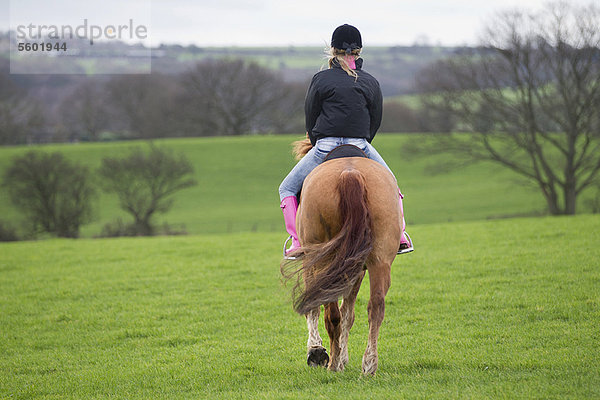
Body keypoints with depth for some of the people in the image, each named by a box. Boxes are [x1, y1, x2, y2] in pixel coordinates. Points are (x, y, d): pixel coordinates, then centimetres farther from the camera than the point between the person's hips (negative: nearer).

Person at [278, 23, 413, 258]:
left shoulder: (321, 79, -3)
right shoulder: (371, 83, 6)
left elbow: (310, 116, 5)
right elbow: (376, 121, 11)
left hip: (325, 147, -3)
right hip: (361, 147, 3)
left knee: (287, 188, 13)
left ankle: (297, 242, 0)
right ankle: (400, 236, 15)